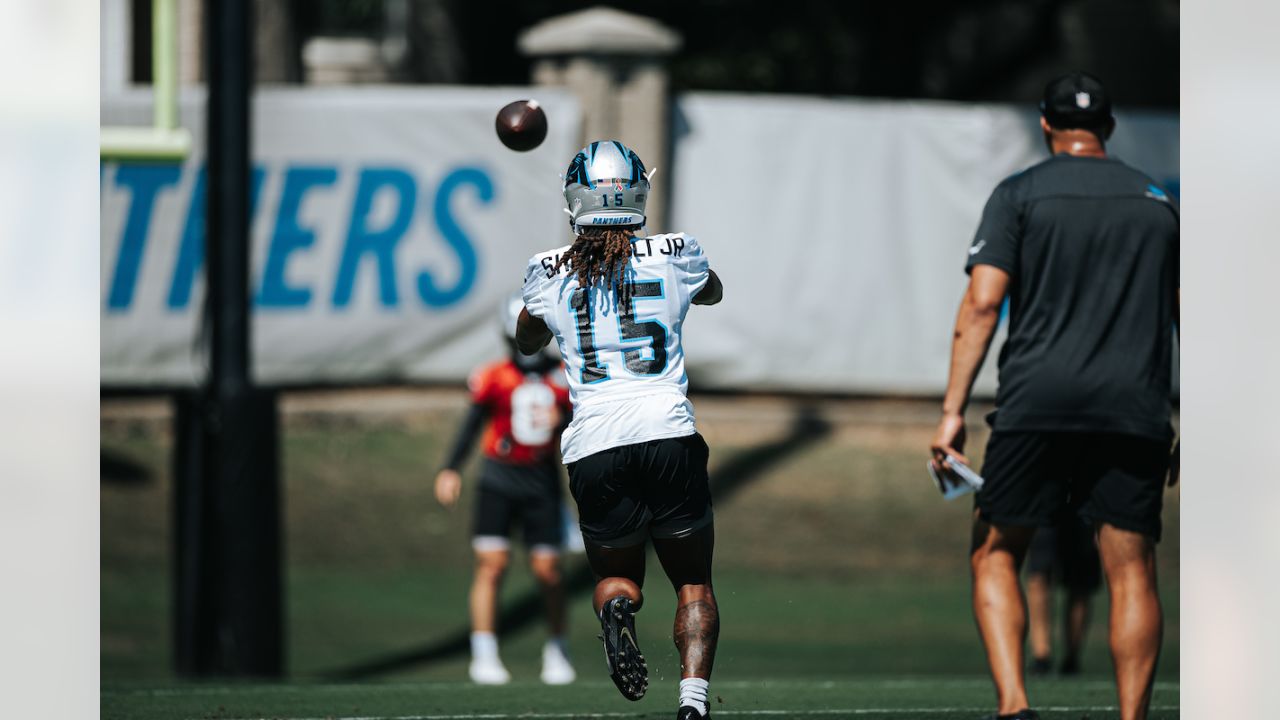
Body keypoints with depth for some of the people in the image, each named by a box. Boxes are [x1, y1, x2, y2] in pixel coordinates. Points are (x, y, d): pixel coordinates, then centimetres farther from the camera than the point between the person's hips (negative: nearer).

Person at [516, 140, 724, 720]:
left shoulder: (550, 274, 5)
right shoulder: (673, 257, 5)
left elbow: (528, 343, 28)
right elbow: (711, 293, 31)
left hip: (595, 440, 1)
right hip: (669, 431, -1)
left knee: (616, 574, 21)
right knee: (693, 581, 13)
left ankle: (616, 609, -16)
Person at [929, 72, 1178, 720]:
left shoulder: (1019, 196, 4)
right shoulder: (1159, 203, 13)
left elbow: (982, 303, -4)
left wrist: (953, 411, -5)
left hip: (1035, 405, -2)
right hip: (1135, 412, 2)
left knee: (996, 555, 9)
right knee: (1131, 572, 3)